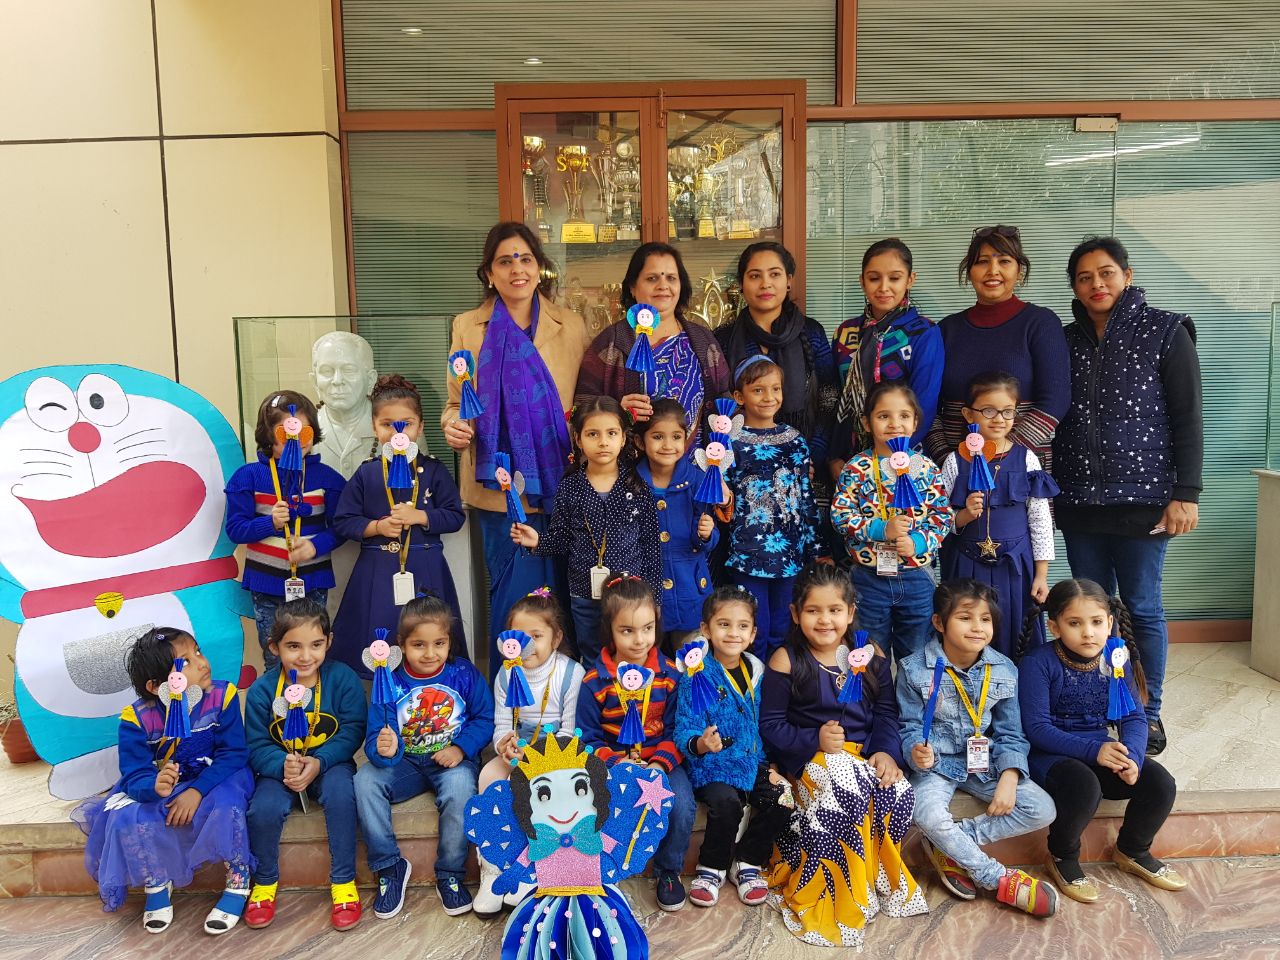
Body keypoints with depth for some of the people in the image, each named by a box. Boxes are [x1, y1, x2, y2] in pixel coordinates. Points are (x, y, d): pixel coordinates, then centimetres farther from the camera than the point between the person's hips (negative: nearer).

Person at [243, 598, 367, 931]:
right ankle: (265, 881, 6)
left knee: (340, 791, -32)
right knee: (263, 809, -26)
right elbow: (257, 746, -6)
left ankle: (343, 881, -12)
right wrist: (282, 765, -27)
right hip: (280, 767, 1)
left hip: (329, 763, -1)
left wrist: (319, 762, -27)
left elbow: (352, 731, -12)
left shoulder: (343, 679, -12)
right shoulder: (262, 691, -8)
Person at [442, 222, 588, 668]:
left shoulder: (571, 326, 5)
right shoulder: (467, 326, 4)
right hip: (498, 486, -1)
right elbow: (457, 402, 9)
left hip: (559, 487, 1)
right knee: (512, 596, 3)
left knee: (555, 592, 8)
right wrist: (453, 425, -13)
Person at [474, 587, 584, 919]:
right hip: (516, 752, 4)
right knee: (489, 776, -24)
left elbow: (571, 729, -12)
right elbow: (501, 725, 2)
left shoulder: (571, 673, -12)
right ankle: (491, 867, -13)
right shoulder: (506, 675, 0)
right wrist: (504, 744, -21)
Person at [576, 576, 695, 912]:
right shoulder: (594, 680, -5)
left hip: (661, 761, 1)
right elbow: (589, 738, -1)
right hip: (611, 762, -1)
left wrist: (660, 763, -17)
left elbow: (675, 729, -1)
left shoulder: (669, 673, -1)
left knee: (681, 806, -26)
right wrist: (616, 763, -18)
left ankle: (668, 871, 4)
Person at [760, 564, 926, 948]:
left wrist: (887, 751, -12)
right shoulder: (786, 660, -4)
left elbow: (886, 713, 7)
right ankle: (831, 892, -14)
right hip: (809, 757, -4)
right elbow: (770, 725, -5)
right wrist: (815, 740, -20)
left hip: (865, 754, 4)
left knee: (900, 794, -26)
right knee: (848, 791, -34)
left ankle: (876, 878, 0)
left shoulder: (870, 656, 8)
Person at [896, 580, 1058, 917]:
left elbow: (1010, 734, 2)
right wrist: (916, 751, -30)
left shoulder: (1003, 670, -1)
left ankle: (950, 844, -8)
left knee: (1042, 810, -15)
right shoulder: (915, 670, -12)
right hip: (937, 763, -4)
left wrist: (1009, 778, -13)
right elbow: (910, 727, -7)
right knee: (929, 816, -33)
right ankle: (1000, 880, -10)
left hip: (986, 762, 4)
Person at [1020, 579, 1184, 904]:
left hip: (1101, 749, 6)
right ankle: (1062, 857, -3)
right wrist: (1093, 751, -29)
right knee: (1084, 786, -35)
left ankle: (1133, 851, 16)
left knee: (1160, 783, -15)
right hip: (1049, 754, -6)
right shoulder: (1038, 664, -17)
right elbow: (1037, 728, -20)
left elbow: (1134, 717, 0)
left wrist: (1131, 754, -22)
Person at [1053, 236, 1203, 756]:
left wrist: (1186, 494, -10)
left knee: (1142, 607, 3)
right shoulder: (1068, 341, 10)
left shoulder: (1165, 333, -2)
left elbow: (1188, 418, -5)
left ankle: (1148, 713, 18)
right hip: (1079, 499, 4)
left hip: (1143, 498, -4)